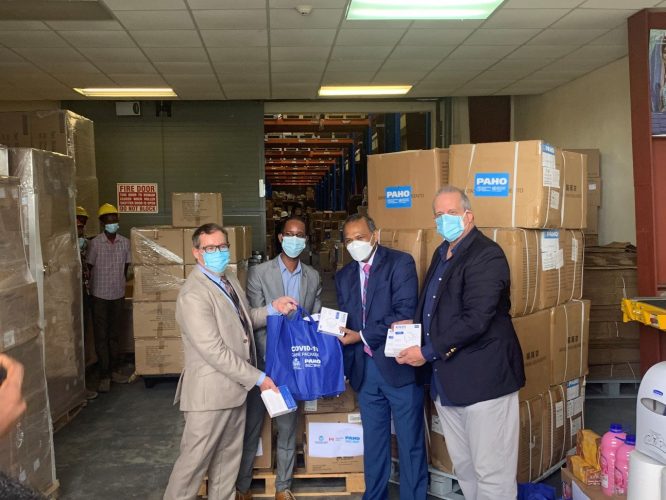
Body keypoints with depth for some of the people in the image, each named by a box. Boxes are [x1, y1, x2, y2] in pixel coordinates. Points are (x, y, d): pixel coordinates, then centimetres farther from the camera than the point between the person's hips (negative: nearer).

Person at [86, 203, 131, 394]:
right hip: (99, 295, -3)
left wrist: (121, 285, 10)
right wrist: (100, 284, -1)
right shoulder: (94, 243, -10)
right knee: (101, 336, 0)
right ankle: (104, 376, 5)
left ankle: (114, 370, 24)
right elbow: (90, 268, -3)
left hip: (118, 294, 4)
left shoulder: (125, 242, 1)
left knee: (114, 334, 13)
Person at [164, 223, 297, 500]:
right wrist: (258, 378, -19)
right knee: (195, 459, 5)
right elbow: (214, 351, -25)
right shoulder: (193, 295, -22)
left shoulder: (229, 278, 8)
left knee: (228, 456, 20)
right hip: (210, 391, -9)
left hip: (235, 386, 9)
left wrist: (273, 308, 1)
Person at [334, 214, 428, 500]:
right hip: (364, 369, 5)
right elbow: (344, 322, 14)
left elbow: (405, 313, -16)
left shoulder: (400, 263, -6)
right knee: (373, 442, 16)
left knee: (410, 442, 5)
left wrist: (362, 336, -14)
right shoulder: (344, 276, 13)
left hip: (399, 366, -5)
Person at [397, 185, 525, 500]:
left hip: (483, 378, -9)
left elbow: (475, 320, -22)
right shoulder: (441, 254, 15)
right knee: (463, 467, 18)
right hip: (447, 380, 9)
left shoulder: (486, 255, -13)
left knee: (492, 472, 0)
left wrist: (427, 352, -16)